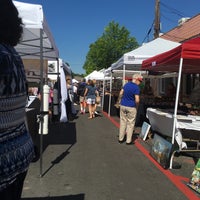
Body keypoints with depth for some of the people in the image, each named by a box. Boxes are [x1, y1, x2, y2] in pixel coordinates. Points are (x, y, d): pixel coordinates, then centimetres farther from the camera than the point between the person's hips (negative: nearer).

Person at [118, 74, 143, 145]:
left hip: (123, 105, 6)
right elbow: (137, 100, -19)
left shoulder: (126, 84, 5)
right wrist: (136, 105, -1)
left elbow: (120, 94, 11)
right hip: (131, 107, -6)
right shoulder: (136, 88, -15)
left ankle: (121, 139, 21)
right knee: (130, 123, 5)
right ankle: (128, 141, 11)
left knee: (123, 122, 14)